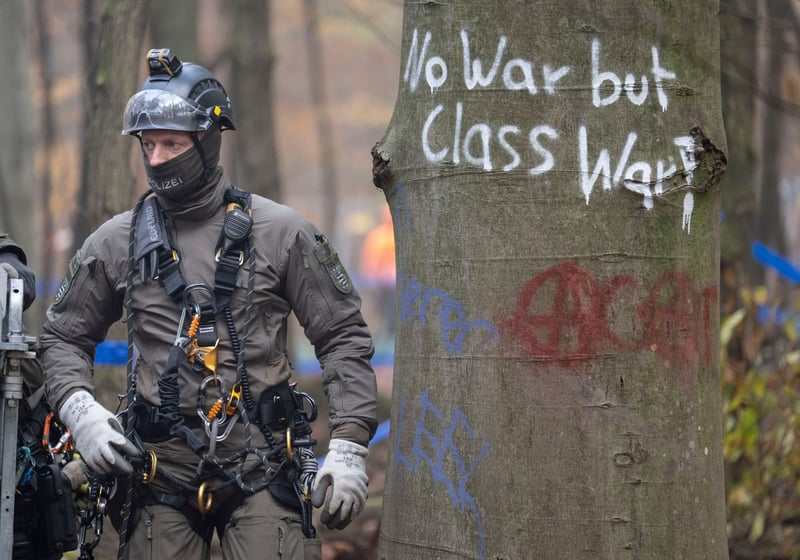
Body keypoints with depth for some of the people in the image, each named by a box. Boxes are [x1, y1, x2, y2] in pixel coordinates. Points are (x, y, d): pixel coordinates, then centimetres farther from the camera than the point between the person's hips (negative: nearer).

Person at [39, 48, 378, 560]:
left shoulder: (281, 233, 2)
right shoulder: (117, 242, 8)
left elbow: (344, 337, 4)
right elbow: (65, 337, 18)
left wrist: (350, 447, -4)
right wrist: (78, 410, -2)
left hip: (261, 469, -2)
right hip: (161, 474, 2)